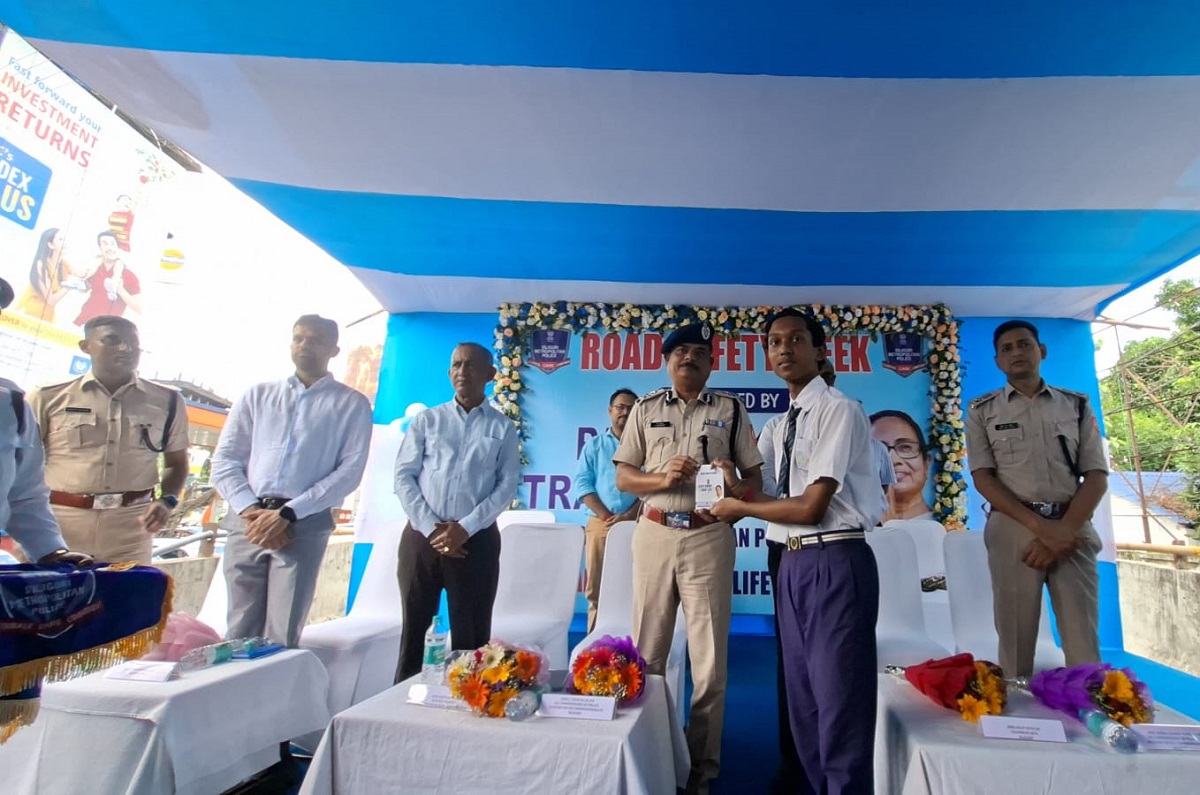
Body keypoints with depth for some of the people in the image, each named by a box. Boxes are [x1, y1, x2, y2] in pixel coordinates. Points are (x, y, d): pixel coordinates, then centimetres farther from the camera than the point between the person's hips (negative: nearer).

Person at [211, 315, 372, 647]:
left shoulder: (351, 404, 5)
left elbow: (350, 471, -4)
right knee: (240, 631, 8)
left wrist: (287, 513, -12)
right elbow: (224, 460, 9)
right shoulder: (257, 395, 15)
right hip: (247, 521, 3)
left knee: (281, 637, 1)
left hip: (304, 524, -3)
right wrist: (250, 510, -7)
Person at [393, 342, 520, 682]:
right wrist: (430, 527, -9)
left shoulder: (502, 428, 6)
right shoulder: (426, 419, 8)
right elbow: (403, 476, 2)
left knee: (471, 631, 5)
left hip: (477, 540, -1)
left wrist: (466, 528, -12)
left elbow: (507, 485, -1)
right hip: (422, 536, 1)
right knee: (414, 626, 10)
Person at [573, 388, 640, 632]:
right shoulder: (594, 445, 12)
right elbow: (583, 483, 2)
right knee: (596, 588, 3)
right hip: (600, 523, 1)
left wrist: (628, 515, -12)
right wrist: (606, 516, -9)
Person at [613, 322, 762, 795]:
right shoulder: (645, 409, 9)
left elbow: (754, 477, 6)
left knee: (709, 656, 5)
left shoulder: (731, 410, 6)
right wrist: (663, 478, -12)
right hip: (655, 534, 1)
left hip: (709, 536, -1)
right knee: (647, 651, 10)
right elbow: (623, 477, 6)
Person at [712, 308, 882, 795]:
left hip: (836, 563, -8)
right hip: (793, 564, 9)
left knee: (840, 701, 3)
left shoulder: (839, 411, -13)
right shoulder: (782, 424, 13)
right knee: (803, 699, 19)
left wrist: (740, 508, -6)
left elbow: (811, 508, -18)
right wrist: (741, 491, -1)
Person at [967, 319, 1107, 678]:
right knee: (1016, 639, 2)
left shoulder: (1077, 405, 12)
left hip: (1074, 529, 2)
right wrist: (1041, 526, -12)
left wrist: (1064, 530, -9)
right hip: (1013, 529, -1)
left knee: (1084, 643, 2)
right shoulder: (982, 411, 6)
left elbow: (1096, 476, 4)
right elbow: (983, 478, -2)